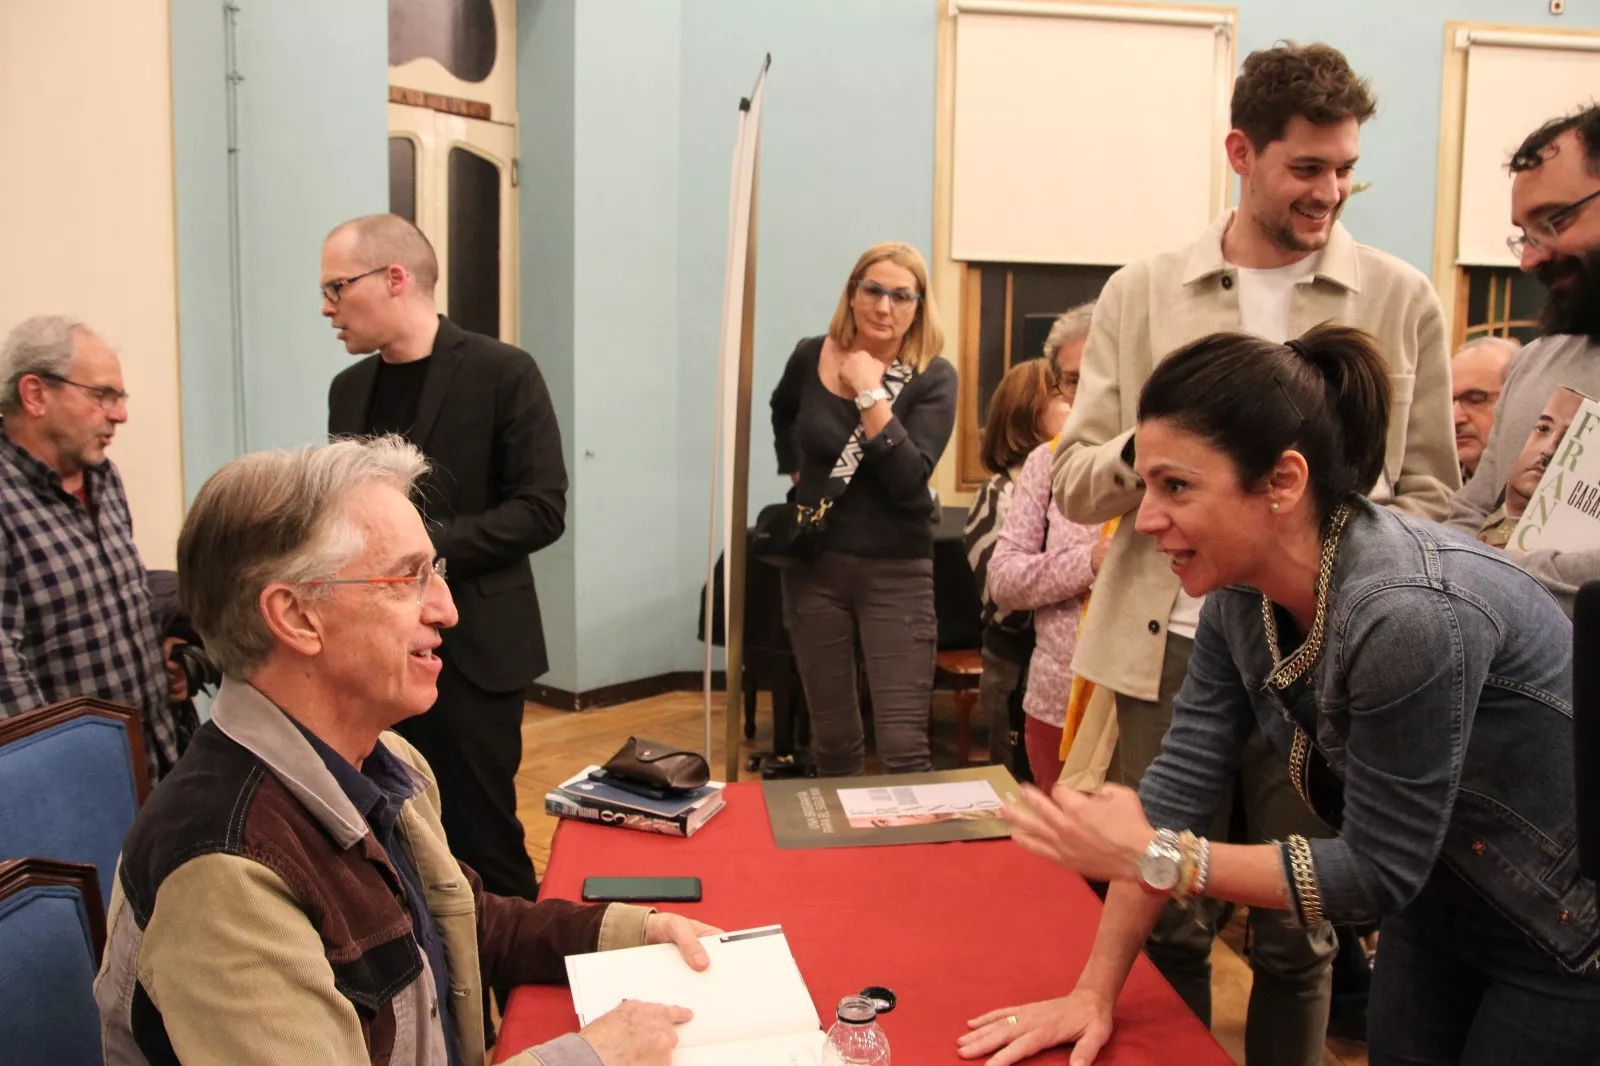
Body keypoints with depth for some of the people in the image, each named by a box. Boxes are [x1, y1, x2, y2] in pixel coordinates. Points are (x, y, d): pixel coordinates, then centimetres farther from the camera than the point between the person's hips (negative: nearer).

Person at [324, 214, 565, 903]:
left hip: (469, 652, -5)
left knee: (482, 840, 2)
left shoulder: (502, 373, -6)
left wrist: (424, 542, -19)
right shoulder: (349, 388, 13)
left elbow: (541, 510, -11)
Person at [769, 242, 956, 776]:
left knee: (903, 747, -8)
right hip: (815, 564, 3)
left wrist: (870, 392, -20)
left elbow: (909, 479, -20)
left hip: (895, 573, -3)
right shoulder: (810, 357, 2)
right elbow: (782, 412, 26)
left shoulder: (932, 378, -8)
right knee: (832, 741, 12)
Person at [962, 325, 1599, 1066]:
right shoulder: (1240, 592, -12)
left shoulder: (1411, 614, -36)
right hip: (1439, 909, 6)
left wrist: (1156, 858, -29)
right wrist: (1094, 992, -13)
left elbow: (1377, 871, -27)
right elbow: (1181, 782, -11)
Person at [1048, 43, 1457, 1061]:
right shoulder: (1141, 295, 4)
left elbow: (1430, 493, 7)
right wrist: (1144, 450, -17)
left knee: (1298, 936, 12)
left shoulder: (1403, 301, 4)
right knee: (1165, 921, 11)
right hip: (1173, 646, 1)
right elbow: (1075, 484, 4)